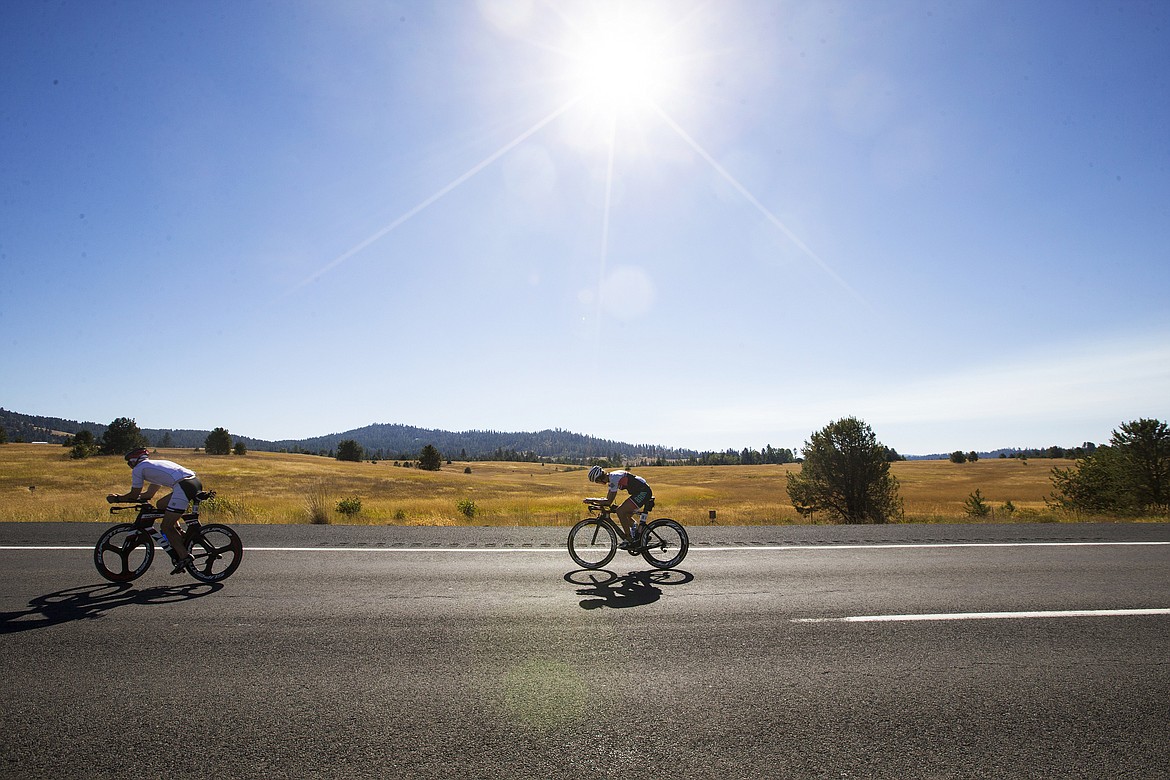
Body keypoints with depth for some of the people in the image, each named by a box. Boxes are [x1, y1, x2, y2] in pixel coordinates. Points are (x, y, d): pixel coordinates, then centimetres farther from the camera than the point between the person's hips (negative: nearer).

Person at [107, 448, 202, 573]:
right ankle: (181, 539, 22)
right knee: (161, 505, 27)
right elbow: (149, 494, 42)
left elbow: (134, 495, 15)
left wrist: (116, 499, 32)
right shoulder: (155, 465, 36)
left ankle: (183, 557, -1)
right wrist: (120, 496, 47)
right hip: (196, 482, 8)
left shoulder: (138, 469, 13)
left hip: (184, 486, -8)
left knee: (166, 527, 3)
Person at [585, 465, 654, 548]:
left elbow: (609, 501, -19)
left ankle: (630, 541, -8)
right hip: (643, 492, 11)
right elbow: (608, 499, 16)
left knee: (620, 511, -13)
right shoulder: (611, 479, 13)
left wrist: (591, 500, -13)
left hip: (643, 492, -11)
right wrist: (594, 503, 3)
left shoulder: (614, 478, -18)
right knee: (626, 515, 17)